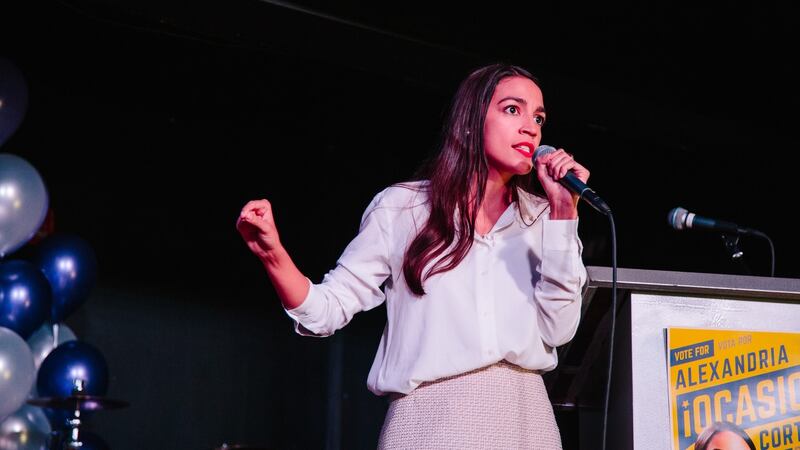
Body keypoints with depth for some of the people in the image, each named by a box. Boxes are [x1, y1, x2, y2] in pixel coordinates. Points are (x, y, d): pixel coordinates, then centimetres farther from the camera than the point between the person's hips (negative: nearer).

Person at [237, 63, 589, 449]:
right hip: (429, 417, -2)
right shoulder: (401, 208, 3)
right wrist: (273, 255, -18)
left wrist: (564, 212, -6)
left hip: (525, 417, 3)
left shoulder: (541, 218, 9)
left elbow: (557, 330, -3)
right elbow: (325, 311, 0)